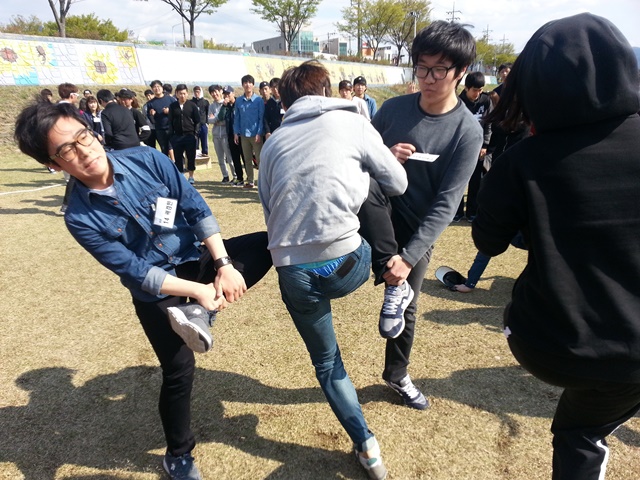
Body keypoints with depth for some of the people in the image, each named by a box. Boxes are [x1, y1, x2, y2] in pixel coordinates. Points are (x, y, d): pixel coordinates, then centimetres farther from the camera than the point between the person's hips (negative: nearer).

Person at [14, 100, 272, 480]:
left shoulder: (147, 159, -12)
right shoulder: (80, 218, -17)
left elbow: (197, 208, -11)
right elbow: (136, 272, -17)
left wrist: (223, 264, -19)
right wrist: (199, 290, -23)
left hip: (200, 258, 3)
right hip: (158, 292, -3)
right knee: (179, 370, 3)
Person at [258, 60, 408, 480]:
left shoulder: (274, 141, 13)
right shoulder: (352, 123, 4)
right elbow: (398, 184, 9)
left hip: (292, 274, 3)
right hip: (345, 264, -3)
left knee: (326, 361, 24)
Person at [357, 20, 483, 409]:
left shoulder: (468, 131, -14)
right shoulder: (394, 108, -6)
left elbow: (446, 204, -18)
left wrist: (409, 256, -26)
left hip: (419, 230, -1)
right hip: (380, 220, 1)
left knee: (407, 306, 9)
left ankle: (398, 374, 41)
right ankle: (394, 286, -19)